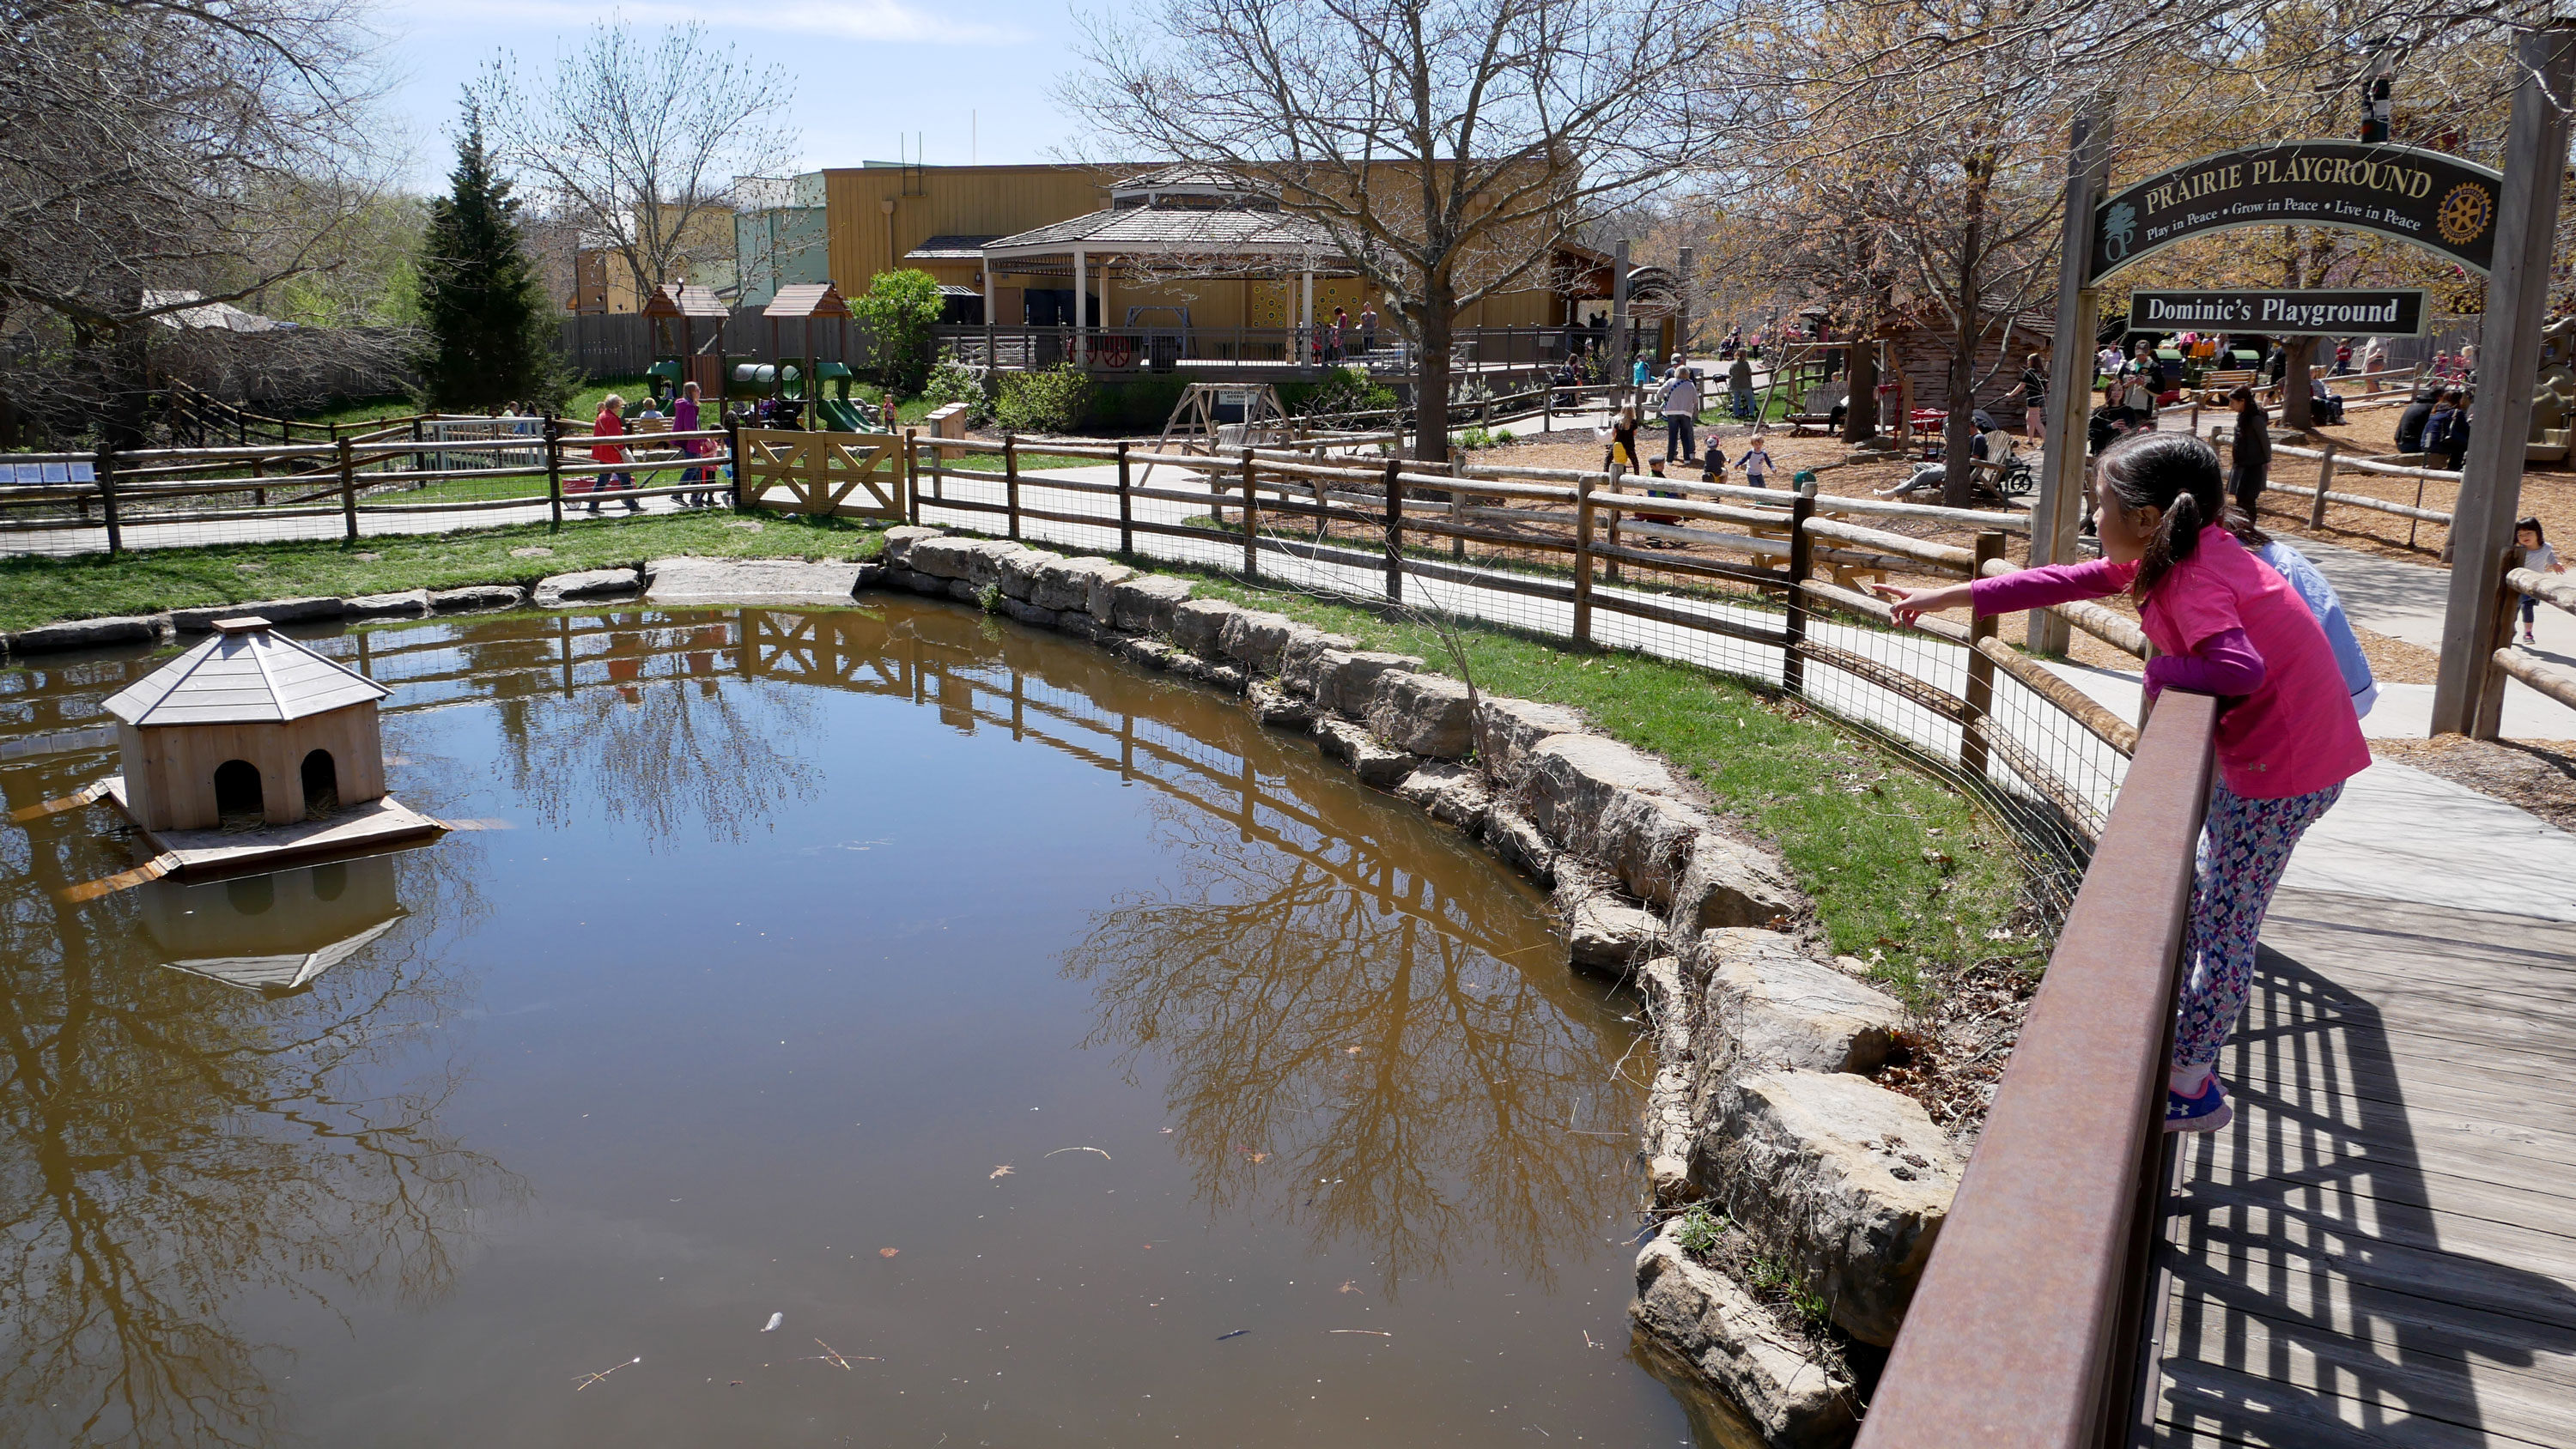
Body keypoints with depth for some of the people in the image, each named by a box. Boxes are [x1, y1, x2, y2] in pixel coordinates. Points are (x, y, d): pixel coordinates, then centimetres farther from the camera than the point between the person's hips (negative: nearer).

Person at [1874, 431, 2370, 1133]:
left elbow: (2242, 668, -41)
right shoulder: (2169, 555, 4)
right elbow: (2066, 581, 11)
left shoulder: (2192, 582, -25)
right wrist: (1950, 597, 12)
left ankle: (2191, 1086, 12)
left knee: (2224, 924, 0)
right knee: (2198, 896, 21)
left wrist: (2162, 669, -21)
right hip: (2261, 750, 10)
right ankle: (2175, 1024, 36)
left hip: (2284, 769, -10)